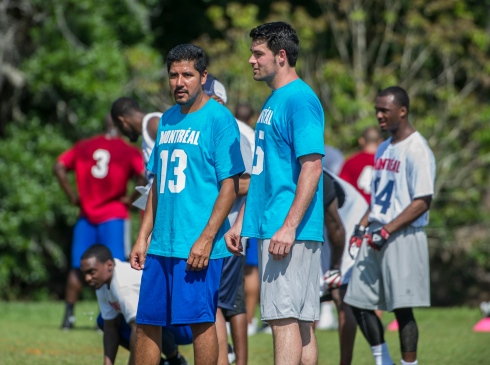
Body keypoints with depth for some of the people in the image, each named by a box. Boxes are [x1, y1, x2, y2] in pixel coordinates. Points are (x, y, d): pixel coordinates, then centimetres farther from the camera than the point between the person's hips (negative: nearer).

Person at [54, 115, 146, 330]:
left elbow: (59, 167, 1)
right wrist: (131, 199, -5)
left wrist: (73, 196, 4)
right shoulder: (129, 152, -3)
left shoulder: (83, 147, 8)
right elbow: (144, 176, -16)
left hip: (86, 214, 3)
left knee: (77, 267, 9)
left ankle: (68, 316, 8)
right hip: (114, 215, -3)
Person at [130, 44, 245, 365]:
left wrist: (206, 239, -17)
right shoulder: (168, 119, 16)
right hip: (161, 244, 7)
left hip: (198, 245, -7)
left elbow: (230, 185, -11)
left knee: (200, 320, -5)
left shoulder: (219, 119, -7)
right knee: (146, 323, 8)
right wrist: (143, 238, 14)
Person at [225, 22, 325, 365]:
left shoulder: (300, 99, -11)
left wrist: (289, 227, -23)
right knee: (301, 322, 9)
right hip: (270, 229, 10)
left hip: (290, 233, -10)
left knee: (285, 317, -11)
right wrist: (241, 222, 22)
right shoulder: (273, 101, 19)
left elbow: (312, 166, -19)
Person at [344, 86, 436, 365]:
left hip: (404, 237, -9)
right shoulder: (384, 149, 16)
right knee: (359, 302, 7)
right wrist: (363, 226, 11)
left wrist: (387, 231, -19)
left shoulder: (417, 150, -11)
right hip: (376, 238, 9)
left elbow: (423, 202, -16)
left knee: (402, 307, -6)